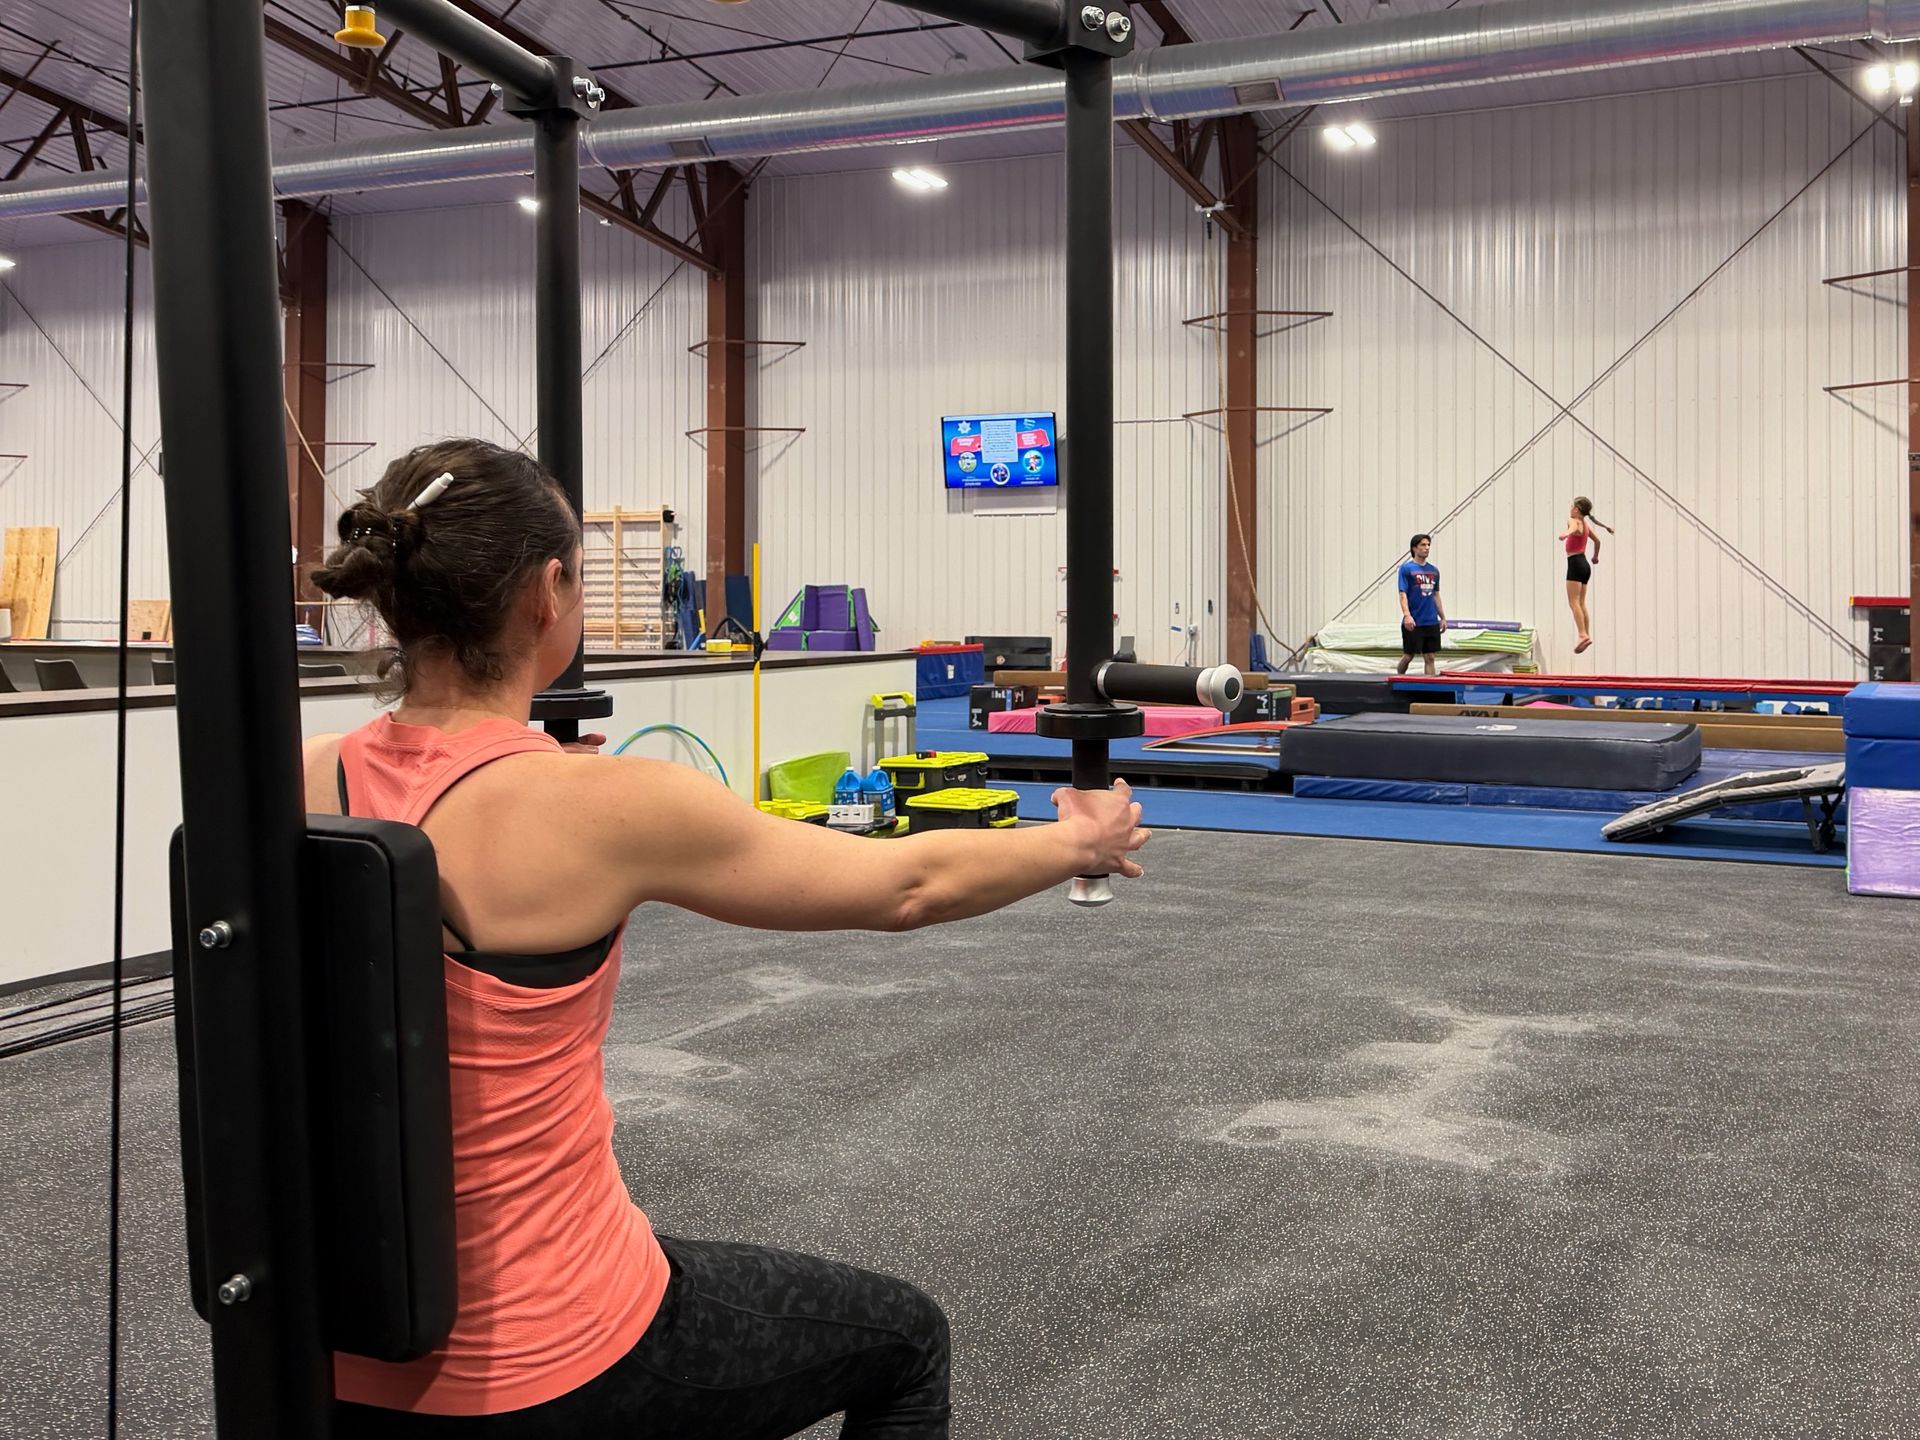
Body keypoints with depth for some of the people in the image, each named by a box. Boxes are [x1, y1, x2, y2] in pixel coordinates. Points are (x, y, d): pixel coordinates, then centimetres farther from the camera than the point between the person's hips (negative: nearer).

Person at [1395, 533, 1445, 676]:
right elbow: (1403, 594, -12)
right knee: (1408, 656, 3)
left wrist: (1443, 618, 15)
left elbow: (1436, 595, 18)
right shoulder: (1406, 568, -5)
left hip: (1432, 622, 5)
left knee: (1430, 657, 4)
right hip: (1413, 623, -5)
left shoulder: (1433, 571, 12)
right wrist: (1407, 615, -24)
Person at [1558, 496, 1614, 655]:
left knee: (1573, 602, -14)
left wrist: (1565, 533, -58)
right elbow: (1597, 541, 31)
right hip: (1585, 564, 9)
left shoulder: (1574, 521, -9)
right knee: (1581, 603, 13)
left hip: (1575, 563, -9)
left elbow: (1573, 527, -35)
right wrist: (1595, 557, 47)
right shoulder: (1585, 524, 17)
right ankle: (1587, 635, 13)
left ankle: (1583, 635, -25)